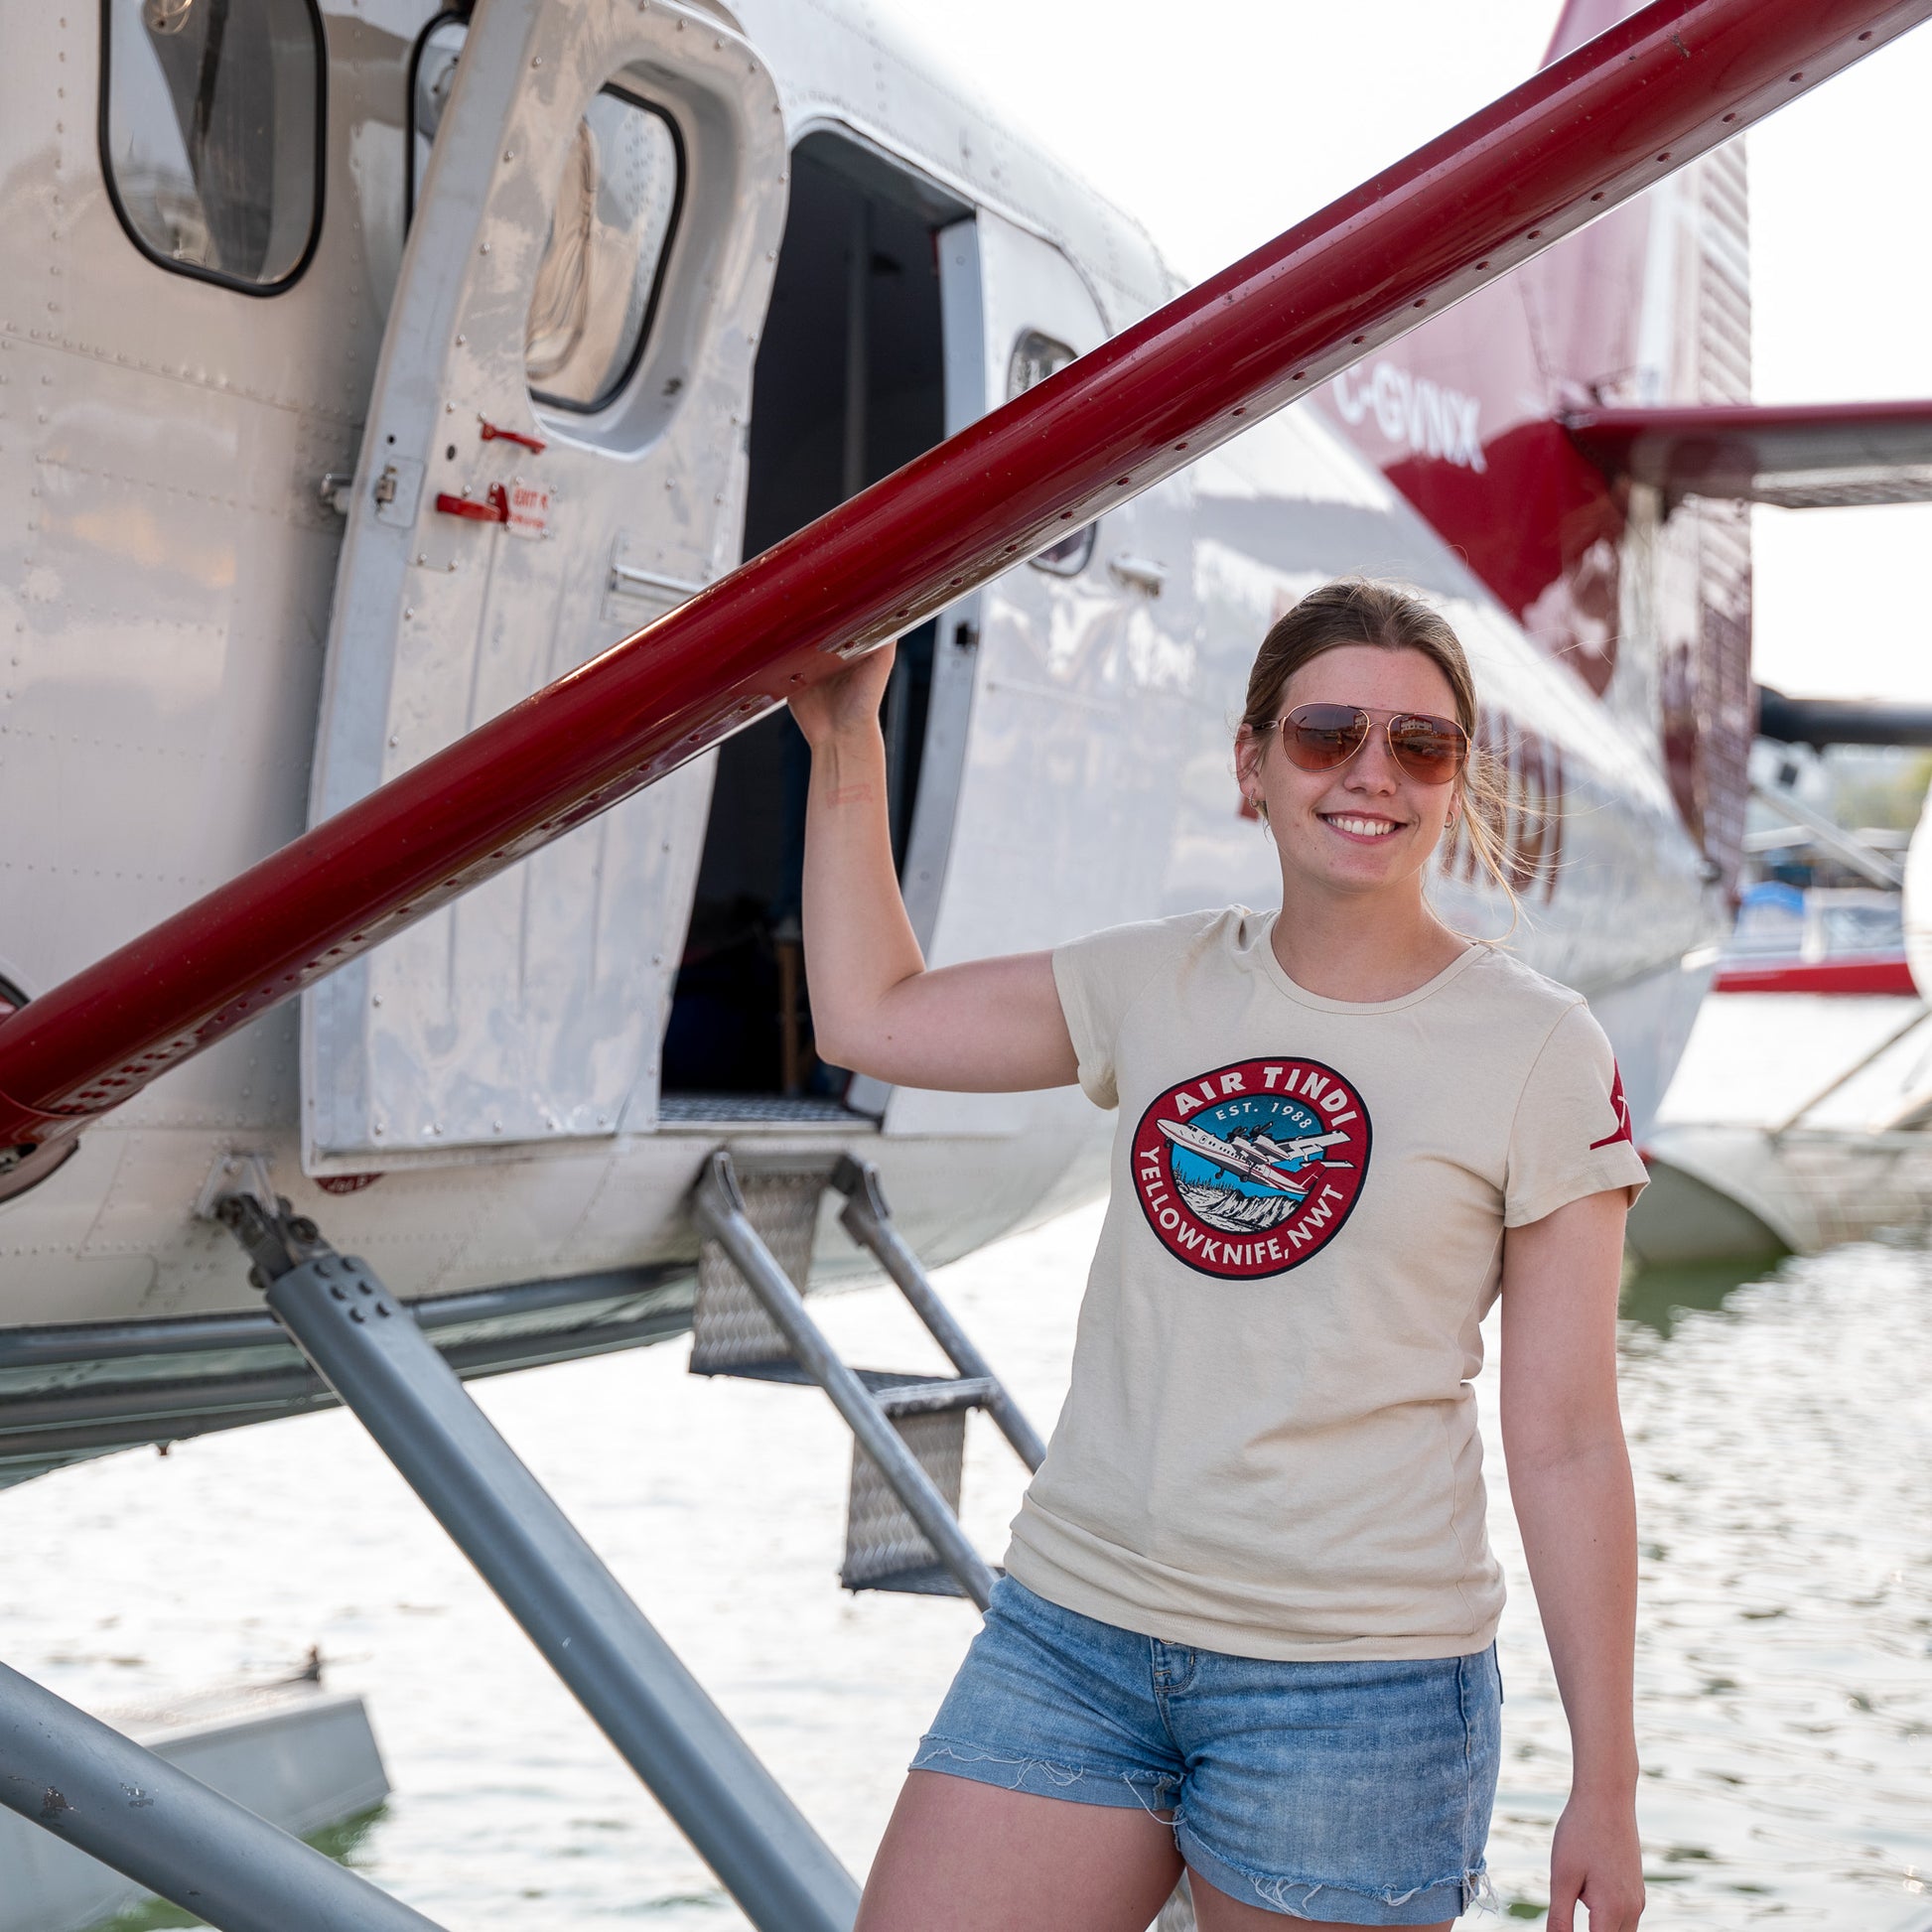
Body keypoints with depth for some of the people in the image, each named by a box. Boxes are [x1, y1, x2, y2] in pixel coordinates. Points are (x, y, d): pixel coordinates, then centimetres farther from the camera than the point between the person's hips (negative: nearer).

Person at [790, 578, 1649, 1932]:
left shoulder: (1541, 1051, -4)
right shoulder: (1162, 985, 8)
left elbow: (1566, 1441, -4)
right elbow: (870, 1016, 18)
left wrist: (1606, 1787, -5)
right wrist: (846, 741, 14)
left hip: (1355, 1684, -4)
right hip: (1072, 1630, 4)